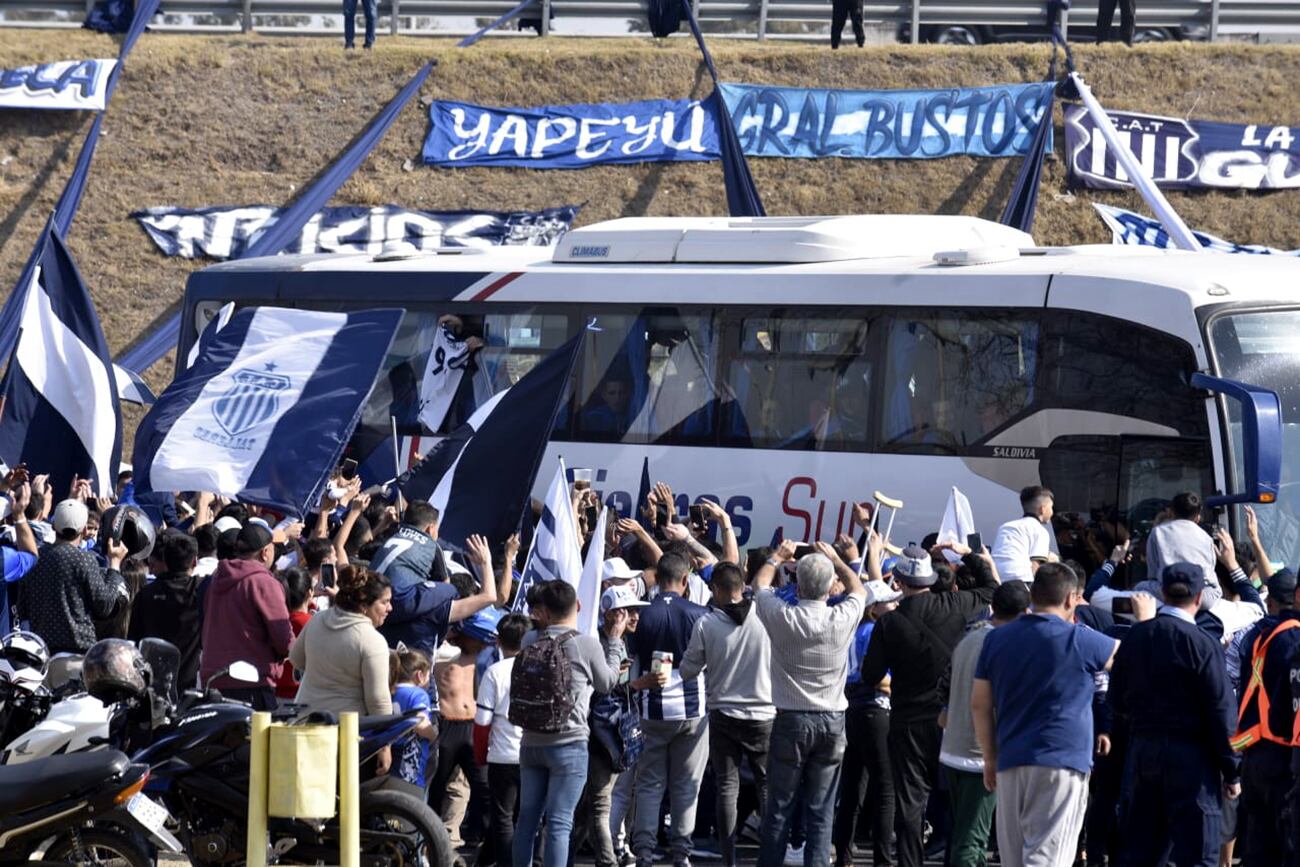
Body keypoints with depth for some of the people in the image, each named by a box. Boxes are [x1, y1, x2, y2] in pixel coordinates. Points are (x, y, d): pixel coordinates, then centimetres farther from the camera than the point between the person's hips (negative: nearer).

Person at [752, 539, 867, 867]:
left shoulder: (781, 617, -13)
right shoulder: (842, 619, -10)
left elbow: (760, 583, 10)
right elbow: (859, 590, 15)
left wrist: (777, 556, 27)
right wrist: (835, 559, 29)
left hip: (791, 720, -1)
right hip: (832, 720, 1)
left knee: (779, 807, 5)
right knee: (821, 811, 4)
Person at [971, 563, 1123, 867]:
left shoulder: (997, 639, 8)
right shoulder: (1077, 639, -6)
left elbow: (979, 704, 10)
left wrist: (990, 759, 19)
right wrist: (1146, 618, 29)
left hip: (1010, 763, 5)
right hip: (1061, 763, -5)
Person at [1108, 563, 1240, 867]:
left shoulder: (1134, 637, 3)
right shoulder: (1202, 644, -12)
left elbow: (1117, 701, 9)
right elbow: (1220, 712, -11)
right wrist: (1231, 772, -5)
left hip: (1142, 750, 5)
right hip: (1190, 754, -5)